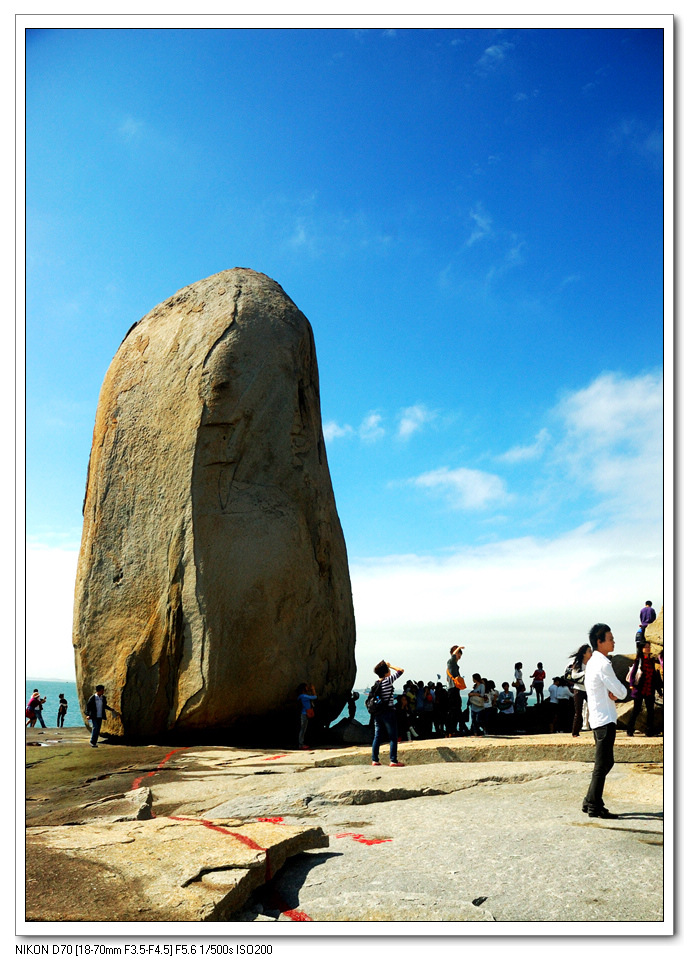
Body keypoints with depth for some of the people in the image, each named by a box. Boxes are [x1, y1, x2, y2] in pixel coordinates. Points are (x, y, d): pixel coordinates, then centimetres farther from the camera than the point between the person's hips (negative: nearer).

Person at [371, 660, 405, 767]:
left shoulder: (375, 683, 8)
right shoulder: (388, 681, -11)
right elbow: (401, 670, -5)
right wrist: (390, 665, 5)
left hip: (377, 713, 6)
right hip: (388, 712, -6)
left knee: (377, 737, 10)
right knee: (393, 737, 0)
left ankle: (374, 760, 11)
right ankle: (393, 761, -2)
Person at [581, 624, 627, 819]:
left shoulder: (593, 662, 14)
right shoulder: (603, 665, -17)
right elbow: (622, 692, -16)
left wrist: (612, 693, -2)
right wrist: (618, 692, 6)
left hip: (599, 720, 10)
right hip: (605, 720, -10)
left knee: (605, 762, 16)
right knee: (602, 764, -4)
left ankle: (590, 801, 21)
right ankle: (595, 806, 2)